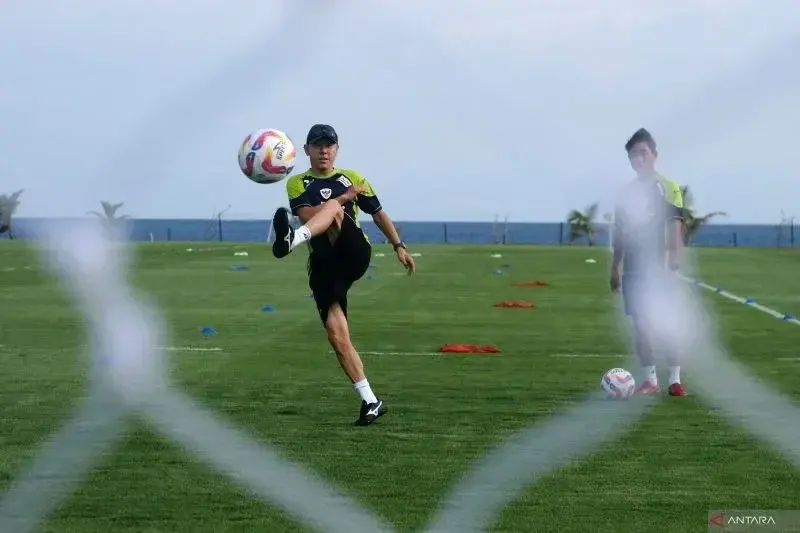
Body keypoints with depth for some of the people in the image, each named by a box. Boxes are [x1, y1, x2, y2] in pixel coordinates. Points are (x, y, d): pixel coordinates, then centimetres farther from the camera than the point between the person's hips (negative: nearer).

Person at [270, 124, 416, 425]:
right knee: (336, 335, -11)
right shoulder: (297, 183, 13)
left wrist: (399, 246, 18)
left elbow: (378, 213, 26)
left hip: (355, 255, -1)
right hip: (324, 265, 1)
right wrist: (344, 197, -11)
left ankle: (293, 239, -64)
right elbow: (307, 214, -6)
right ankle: (370, 402, -4)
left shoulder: (352, 178, 20)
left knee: (332, 207, -30)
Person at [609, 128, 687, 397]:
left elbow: (675, 224, -10)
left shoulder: (667, 188, -1)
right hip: (633, 266, 5)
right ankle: (650, 380, 9)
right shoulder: (627, 191, 14)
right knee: (640, 322, 4)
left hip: (659, 265, -5)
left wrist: (674, 255, -23)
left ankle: (675, 380, -3)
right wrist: (615, 268, 15)